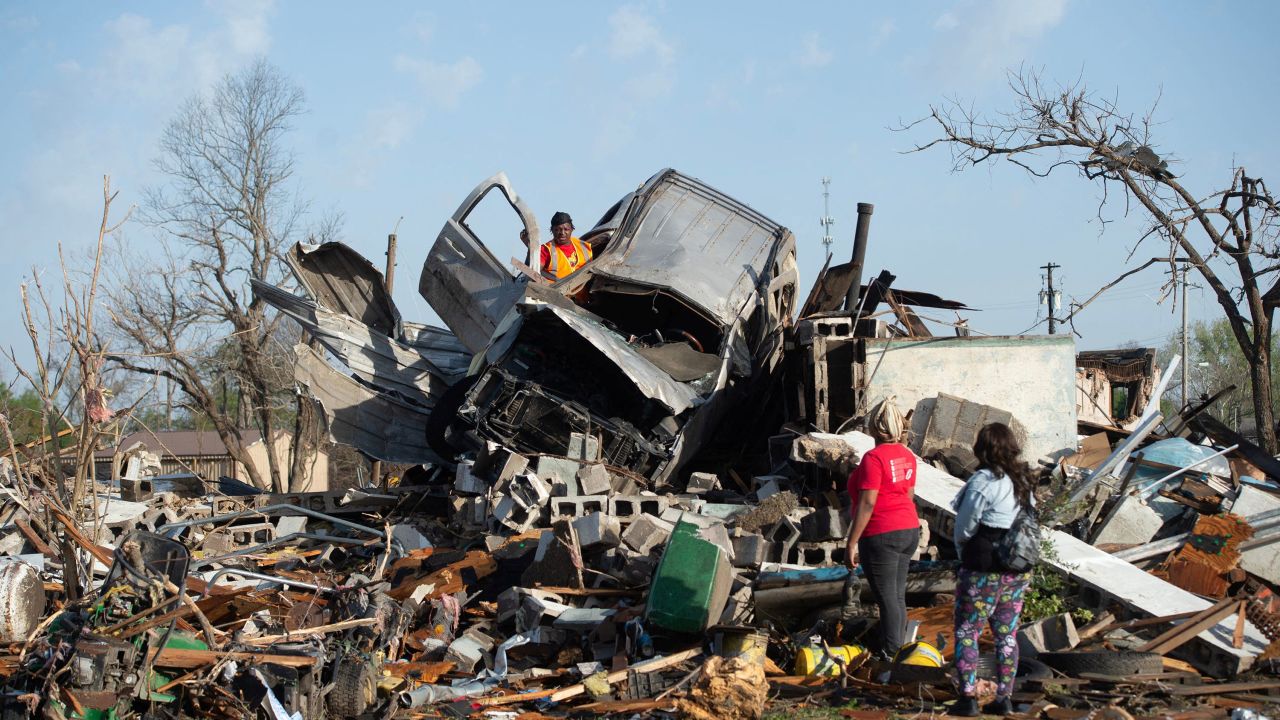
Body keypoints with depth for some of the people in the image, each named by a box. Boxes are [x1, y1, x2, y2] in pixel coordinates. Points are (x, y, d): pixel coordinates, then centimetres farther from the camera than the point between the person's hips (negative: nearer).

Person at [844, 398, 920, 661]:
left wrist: (852, 542, -15)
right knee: (897, 596, 14)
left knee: (887, 598, -4)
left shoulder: (874, 458, -16)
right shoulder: (907, 456, 8)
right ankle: (897, 651, 21)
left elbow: (867, 503, -19)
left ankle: (891, 656, -1)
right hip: (909, 530, 8)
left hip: (881, 535, -8)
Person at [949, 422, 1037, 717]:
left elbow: (964, 527, -10)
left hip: (984, 570, -7)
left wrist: (963, 552, 10)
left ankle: (968, 697, -1)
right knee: (1007, 634, 12)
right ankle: (1003, 698, 13)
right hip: (1020, 571, 7)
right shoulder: (1023, 481, 8)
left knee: (966, 631, 2)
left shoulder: (983, 480, -15)